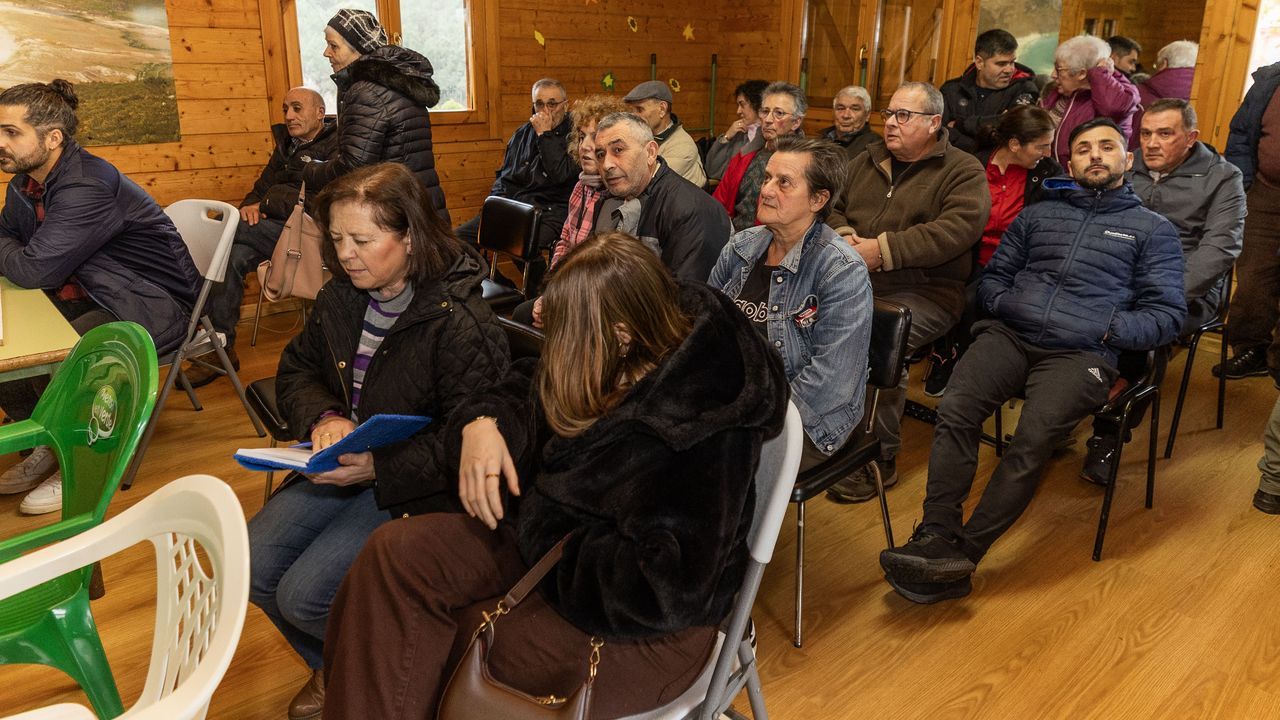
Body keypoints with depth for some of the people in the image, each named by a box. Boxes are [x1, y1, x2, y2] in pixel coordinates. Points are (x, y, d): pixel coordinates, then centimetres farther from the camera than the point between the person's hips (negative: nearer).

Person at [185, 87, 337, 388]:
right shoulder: (287, 146, 23)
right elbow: (261, 190, 25)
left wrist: (271, 201, -9)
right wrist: (250, 205, -1)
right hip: (279, 230, 7)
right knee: (233, 255, -23)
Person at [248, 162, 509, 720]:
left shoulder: (459, 322, -22)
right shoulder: (341, 298, 2)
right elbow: (296, 370, 15)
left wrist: (378, 467, -28)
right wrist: (323, 417, -7)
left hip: (415, 489, -8)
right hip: (342, 466, 8)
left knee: (304, 595, -17)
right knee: (253, 567, -2)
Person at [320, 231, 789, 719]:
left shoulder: (701, 428, -31)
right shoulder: (621, 361, -6)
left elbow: (665, 587, -31)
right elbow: (525, 390, 9)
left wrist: (556, 552, -19)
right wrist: (483, 423, -14)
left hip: (642, 626, -8)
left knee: (426, 657, -11)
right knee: (397, 552, -9)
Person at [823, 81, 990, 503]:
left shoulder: (963, 173, 2)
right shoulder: (867, 161, 21)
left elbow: (956, 230, -15)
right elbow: (834, 207, 25)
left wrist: (883, 249, -21)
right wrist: (843, 235, 0)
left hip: (924, 291, -5)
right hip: (854, 280, 6)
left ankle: (880, 458, -18)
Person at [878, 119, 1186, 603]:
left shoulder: (1154, 231, 18)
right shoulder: (1038, 215, 28)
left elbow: (1167, 314, 9)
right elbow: (992, 277, 24)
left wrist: (1108, 328, -7)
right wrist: (1006, 303, 1)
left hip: (1080, 353, -2)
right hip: (1010, 335, 3)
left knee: (1032, 441, -29)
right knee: (955, 410, -28)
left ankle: (961, 556, -27)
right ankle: (937, 537, -31)